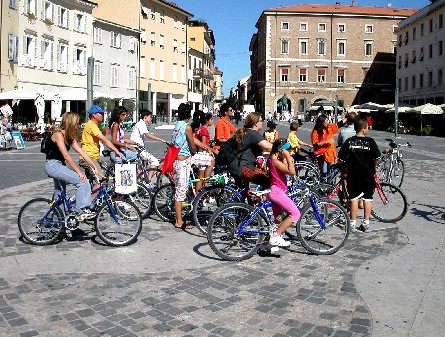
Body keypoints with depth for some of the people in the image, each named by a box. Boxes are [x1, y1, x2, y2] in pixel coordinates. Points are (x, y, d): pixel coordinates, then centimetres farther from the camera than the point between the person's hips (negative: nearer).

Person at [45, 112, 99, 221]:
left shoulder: (70, 137, 9)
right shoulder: (58, 134, -17)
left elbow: (82, 153, 6)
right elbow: (66, 156, -23)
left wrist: (95, 167, -1)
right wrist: (79, 171, -25)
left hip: (59, 166, 10)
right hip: (52, 166, -10)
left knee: (59, 195, 20)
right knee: (82, 181, -22)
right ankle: (81, 211, -20)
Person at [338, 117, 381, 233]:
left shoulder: (349, 141, -4)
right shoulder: (370, 141, -6)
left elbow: (341, 159, -6)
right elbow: (377, 158, -8)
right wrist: (372, 168, 11)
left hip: (353, 174, 1)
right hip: (368, 175, 0)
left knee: (354, 198, 5)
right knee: (368, 198, 9)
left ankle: (352, 224, 7)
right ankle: (366, 223, 13)